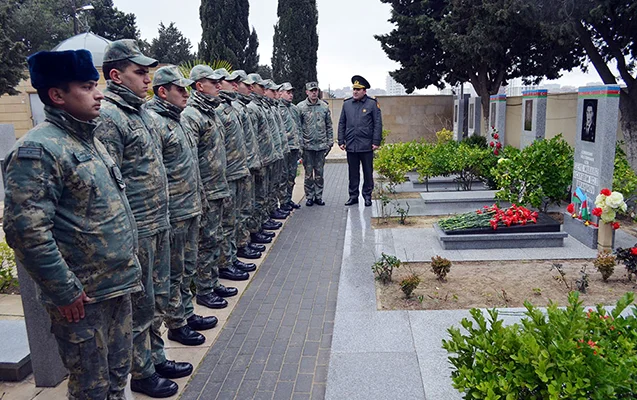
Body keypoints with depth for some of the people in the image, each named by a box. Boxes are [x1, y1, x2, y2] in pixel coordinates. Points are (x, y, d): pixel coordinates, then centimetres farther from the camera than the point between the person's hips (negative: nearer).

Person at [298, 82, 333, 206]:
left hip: (321, 145, 2)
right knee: (309, 173, 3)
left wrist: (330, 142, 6)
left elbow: (329, 126, 11)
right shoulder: (300, 107, -2)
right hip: (307, 146, -2)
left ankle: (319, 196, 17)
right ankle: (309, 197, 14)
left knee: (319, 173, 8)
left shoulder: (324, 106, 6)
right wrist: (299, 144, -6)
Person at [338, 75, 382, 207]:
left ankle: (367, 196, 18)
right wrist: (341, 141, 5)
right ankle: (353, 196, 19)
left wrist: (376, 142, -7)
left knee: (368, 172, 6)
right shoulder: (346, 104, 8)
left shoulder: (372, 104, -1)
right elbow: (341, 124, 11)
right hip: (350, 146, 3)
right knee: (353, 172, 10)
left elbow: (378, 124, -2)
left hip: (366, 146, -3)